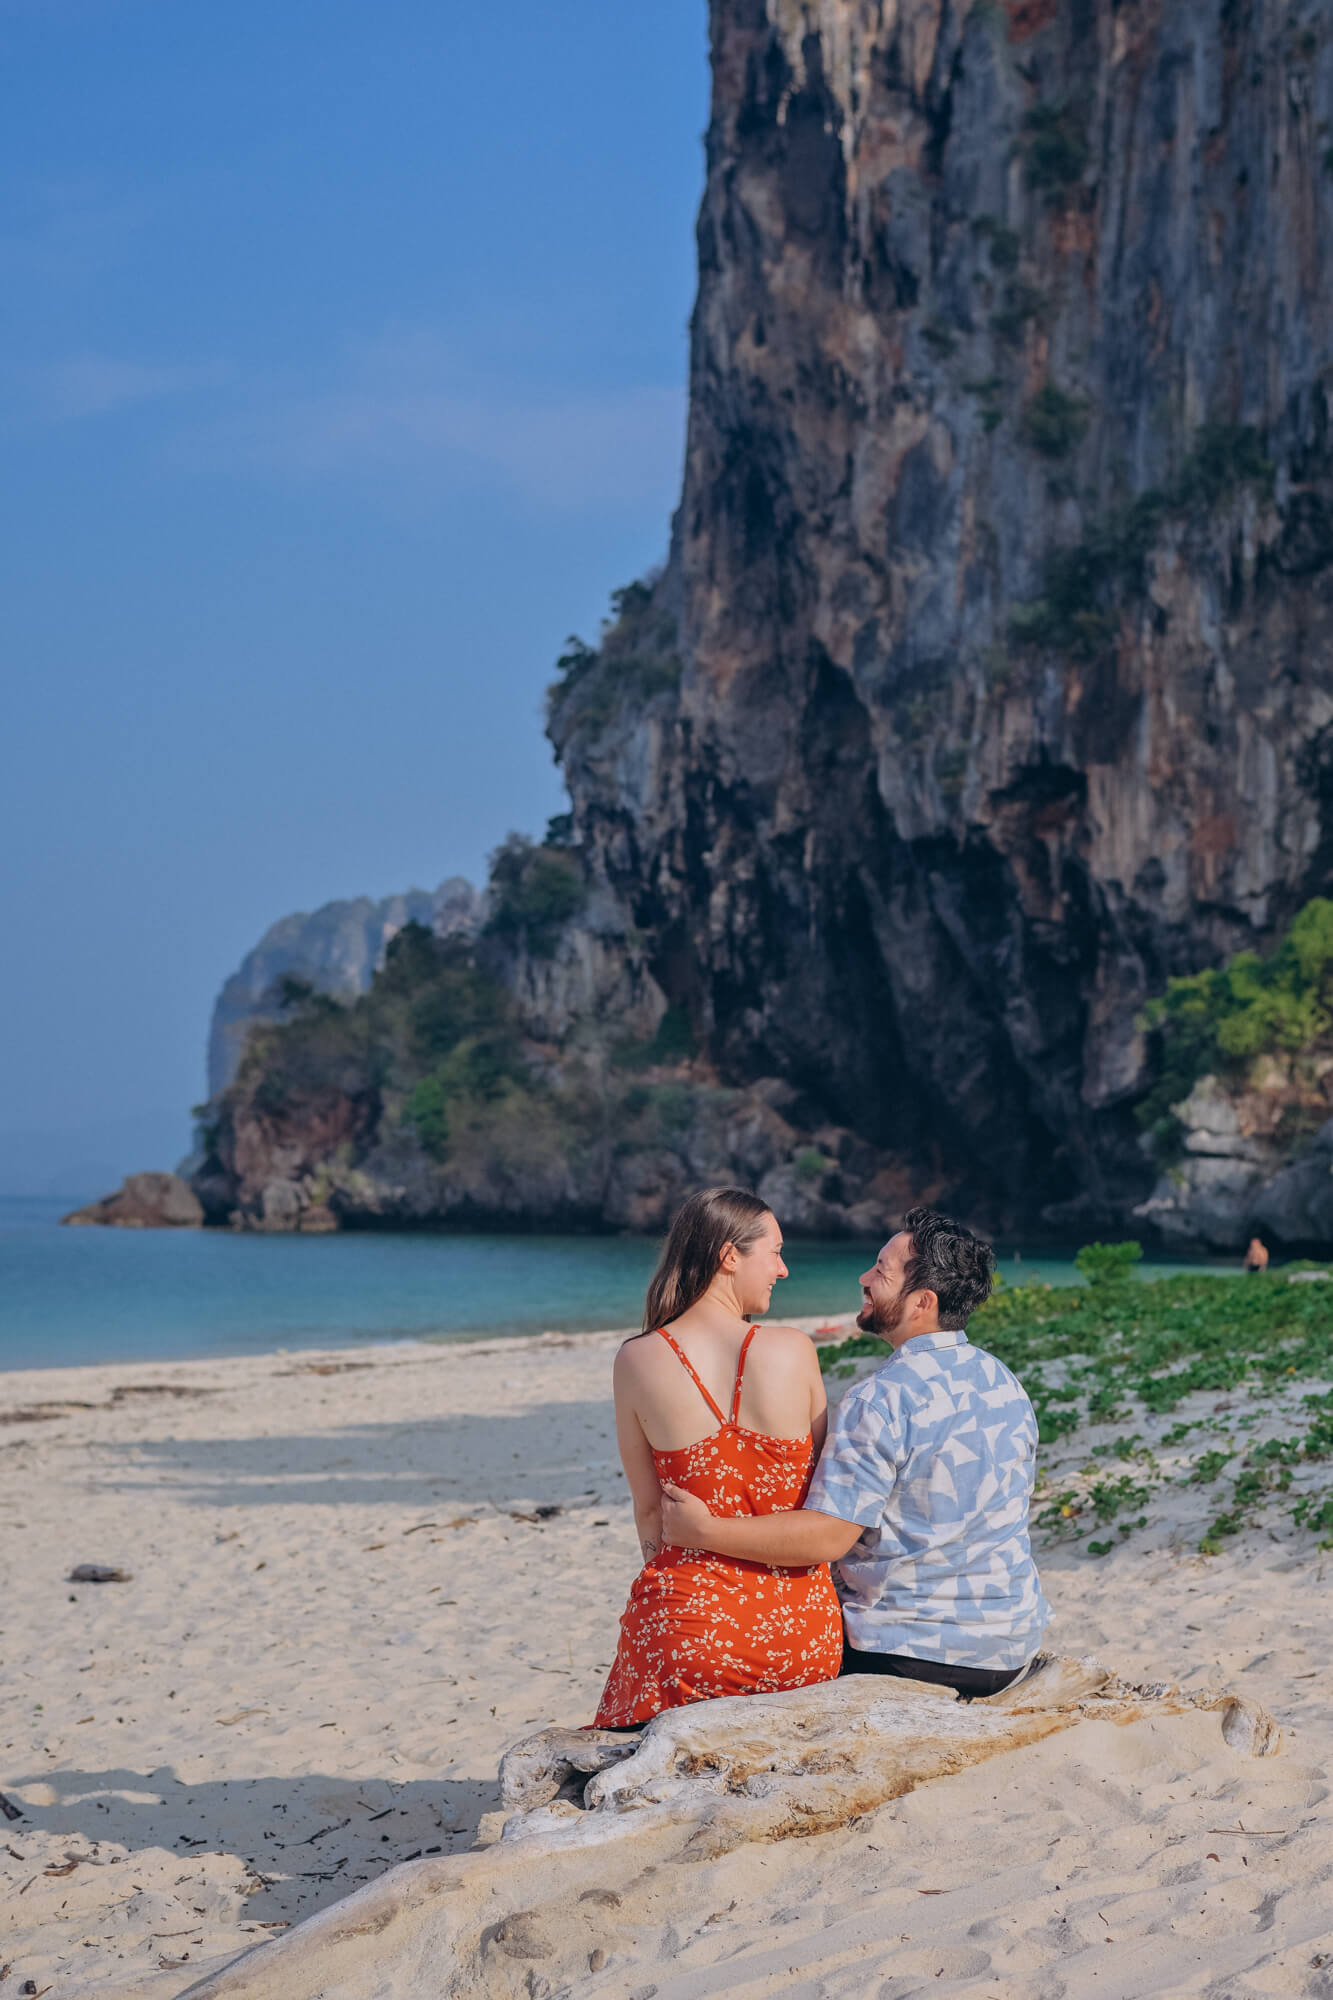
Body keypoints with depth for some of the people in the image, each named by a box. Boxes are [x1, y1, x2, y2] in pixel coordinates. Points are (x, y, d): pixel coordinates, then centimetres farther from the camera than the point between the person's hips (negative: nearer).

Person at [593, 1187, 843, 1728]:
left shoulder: (637, 1360, -5)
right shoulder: (794, 1350, -6)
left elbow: (649, 1513, 3)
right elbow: (824, 1486, 7)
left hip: (688, 1626, -1)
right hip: (802, 1632, 1)